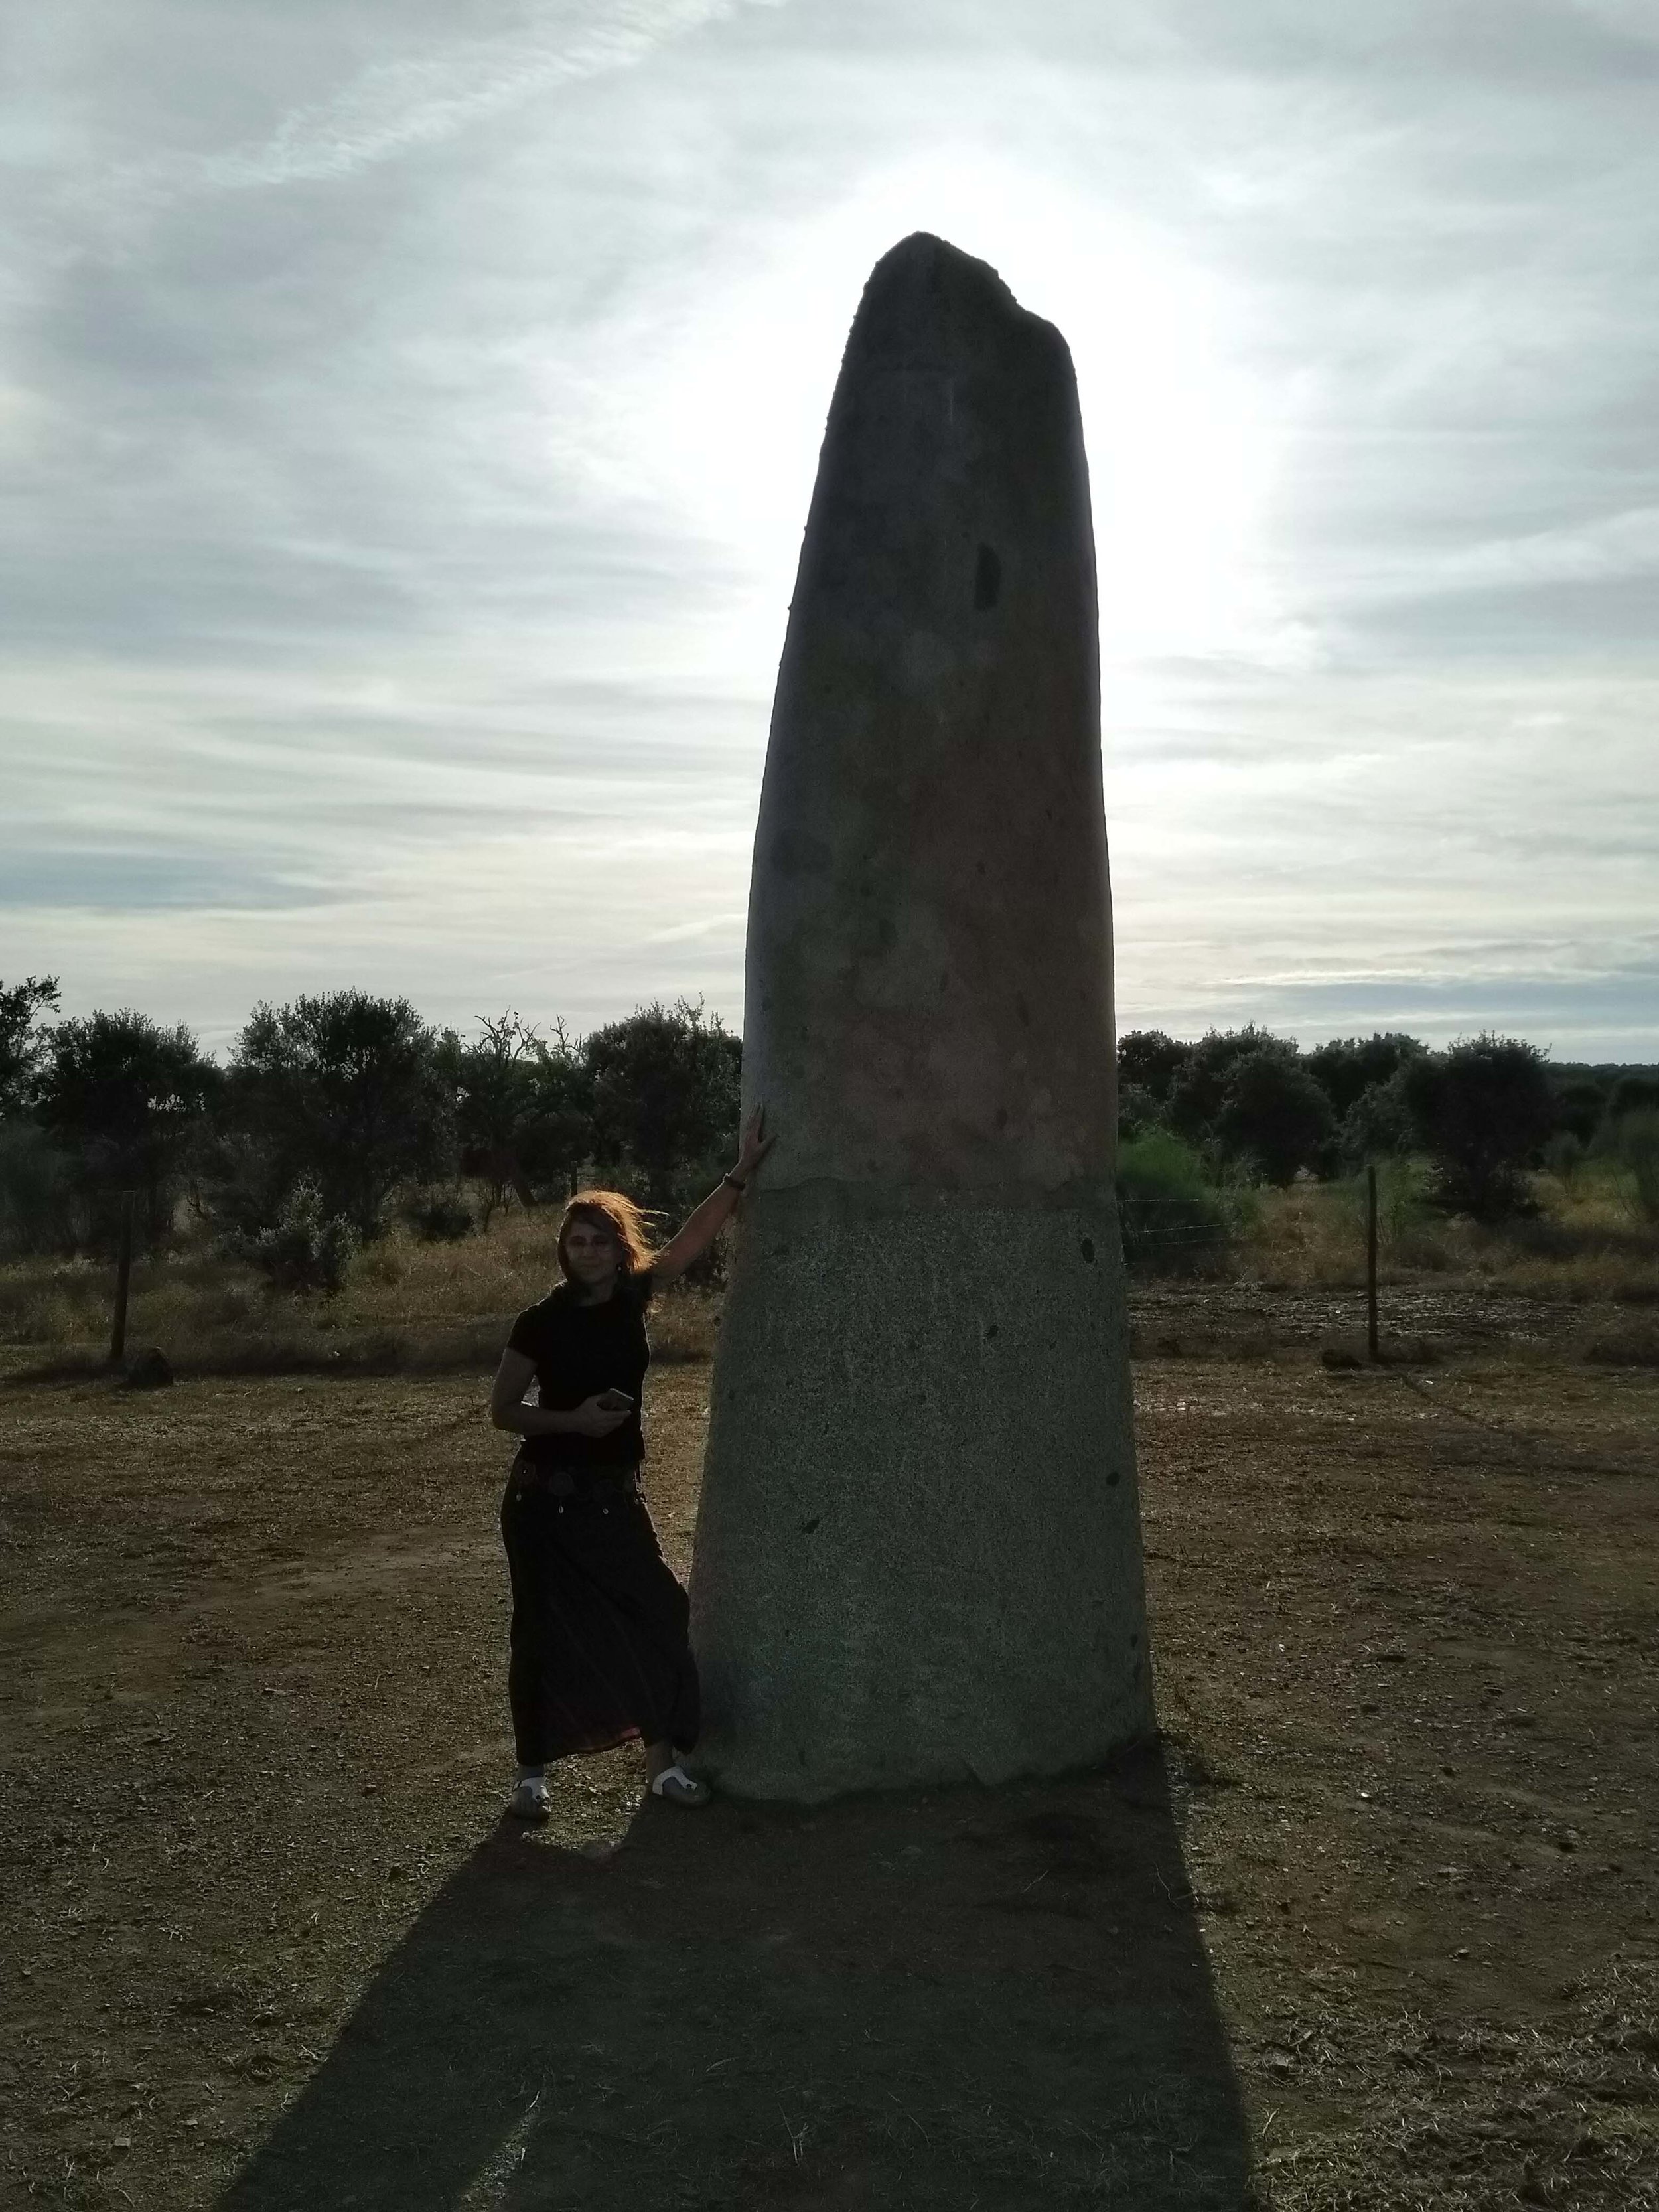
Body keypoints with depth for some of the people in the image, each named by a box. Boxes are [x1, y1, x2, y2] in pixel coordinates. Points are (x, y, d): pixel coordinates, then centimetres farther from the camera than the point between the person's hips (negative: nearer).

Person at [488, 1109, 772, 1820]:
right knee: (544, 1631, 3)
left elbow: (695, 1237, -1)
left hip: (613, 1493, 4)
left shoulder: (631, 1298, 0)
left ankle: (662, 1761, 11)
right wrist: (576, 1419, -19)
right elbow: (502, 1411, -6)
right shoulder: (542, 1321, -9)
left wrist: (742, 1171, -5)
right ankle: (532, 1774, 17)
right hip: (546, 1495, -4)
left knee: (659, 1612, 0)